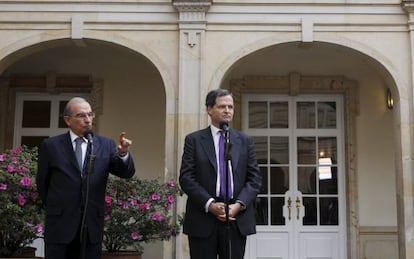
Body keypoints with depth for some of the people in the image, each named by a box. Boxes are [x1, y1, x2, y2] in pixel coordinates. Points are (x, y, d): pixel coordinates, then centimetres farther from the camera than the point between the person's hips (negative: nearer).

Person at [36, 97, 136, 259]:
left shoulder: (105, 145, 5)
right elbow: (42, 182, 10)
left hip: (92, 225, 2)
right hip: (60, 224, -1)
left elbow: (127, 173, -5)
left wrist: (123, 153, -23)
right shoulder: (51, 146, 1)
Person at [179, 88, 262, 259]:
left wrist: (239, 204, -8)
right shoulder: (194, 140, 4)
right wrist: (210, 204, -14)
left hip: (237, 219, 2)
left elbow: (255, 178, 7)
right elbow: (186, 177, -3)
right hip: (203, 218, -2)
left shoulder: (244, 141, 12)